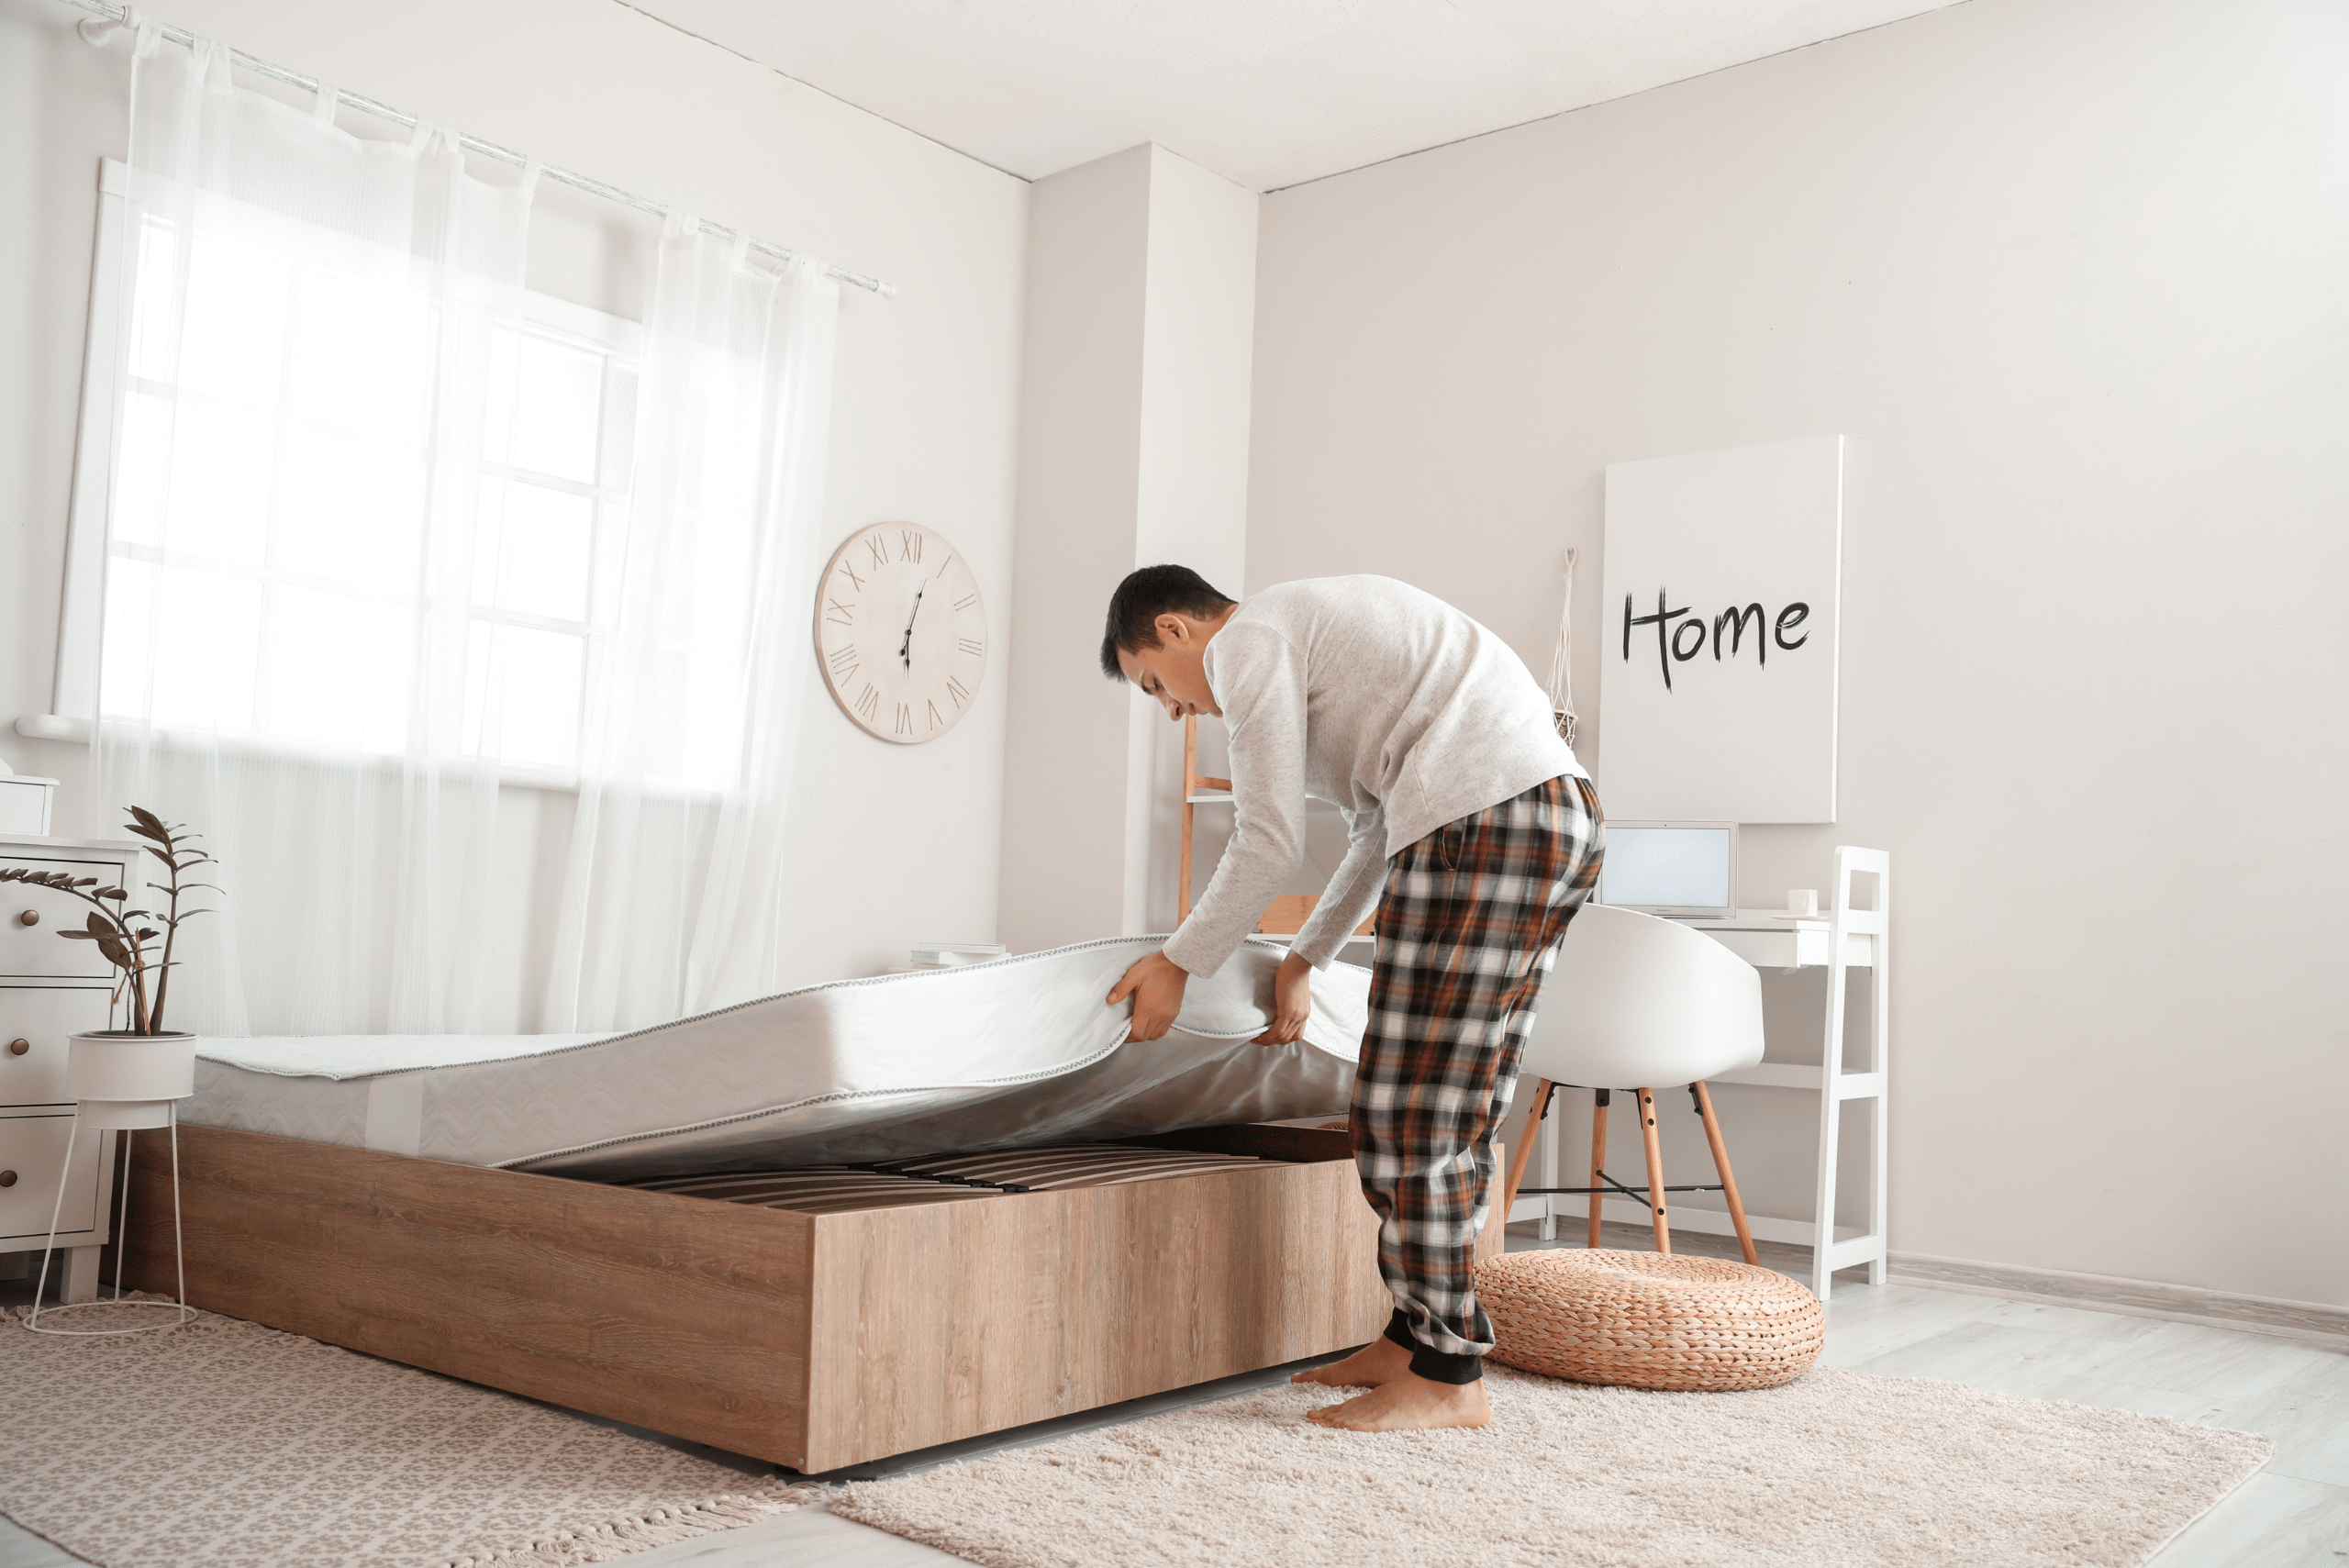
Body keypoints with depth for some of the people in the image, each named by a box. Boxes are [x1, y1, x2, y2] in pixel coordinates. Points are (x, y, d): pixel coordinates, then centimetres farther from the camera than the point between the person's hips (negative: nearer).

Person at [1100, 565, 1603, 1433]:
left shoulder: (1246, 643, 0)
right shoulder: (1311, 626, 29)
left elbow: (1270, 842, -4)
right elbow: (1378, 831, 31)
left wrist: (1177, 963, 7)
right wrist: (1305, 959, 31)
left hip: (1484, 820, -10)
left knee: (1408, 1110, -4)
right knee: (1455, 1111, 13)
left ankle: (1448, 1379, 3)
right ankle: (1415, 1335, 22)